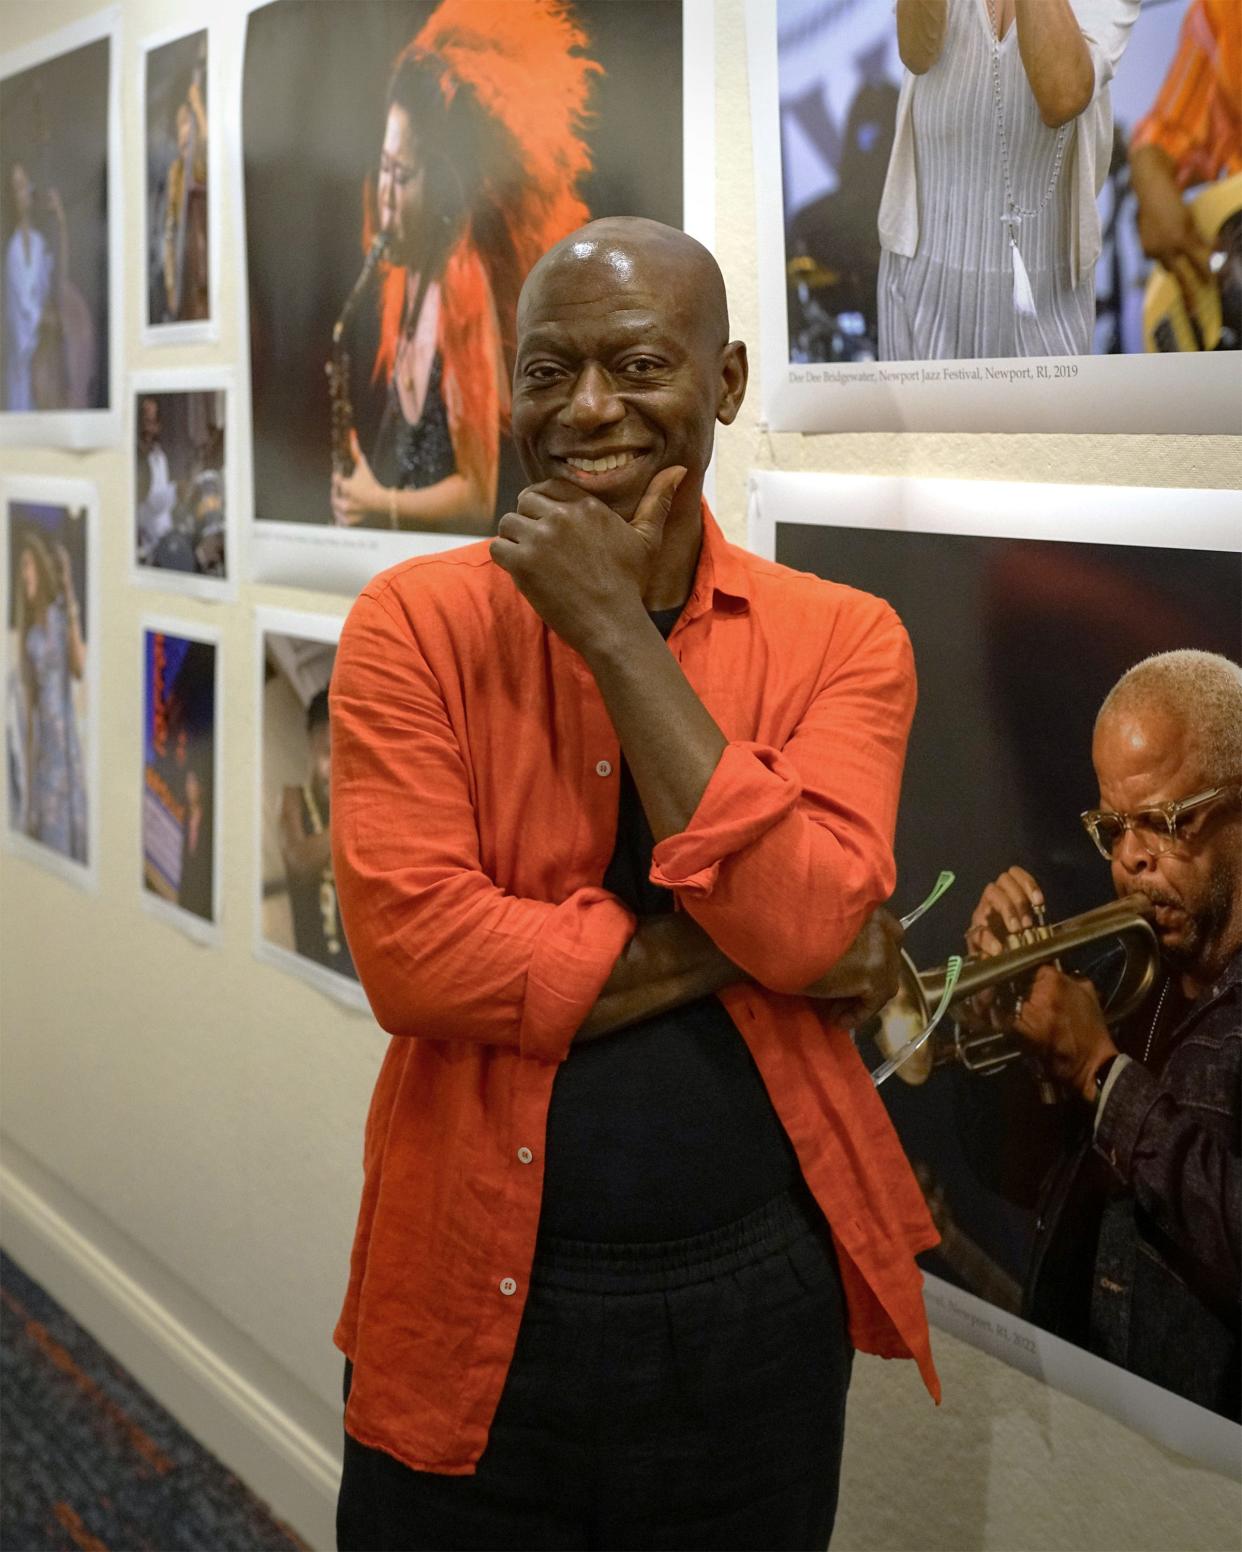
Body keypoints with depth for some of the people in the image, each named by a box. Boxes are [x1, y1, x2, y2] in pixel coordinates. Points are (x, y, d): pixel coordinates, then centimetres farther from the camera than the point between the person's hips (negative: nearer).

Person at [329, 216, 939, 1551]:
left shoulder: (841, 639, -3)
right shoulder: (416, 623, -5)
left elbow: (803, 924, -19)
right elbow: (411, 953, -17)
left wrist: (615, 628, -17)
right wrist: (721, 951, -15)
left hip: (753, 1304, 1)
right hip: (472, 1309, 0)